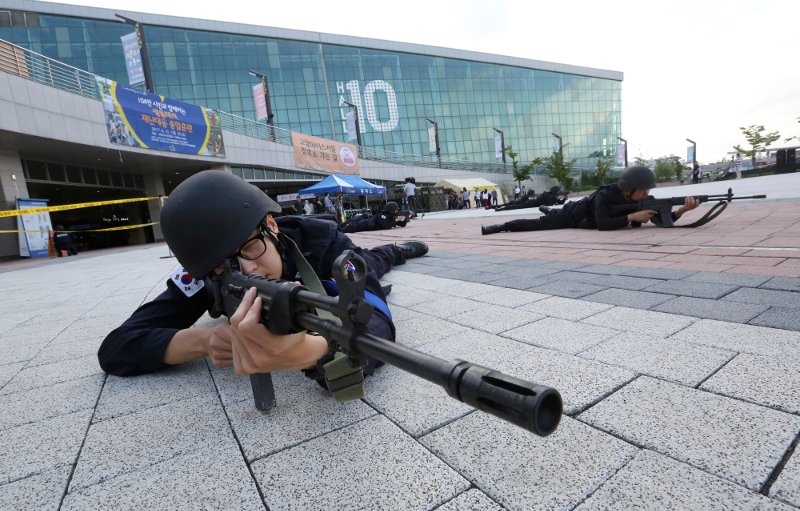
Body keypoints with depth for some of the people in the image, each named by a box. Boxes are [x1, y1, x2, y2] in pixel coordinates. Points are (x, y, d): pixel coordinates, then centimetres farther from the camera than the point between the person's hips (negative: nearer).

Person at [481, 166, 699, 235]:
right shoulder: (605, 195, -38)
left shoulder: (640, 199, -18)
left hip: (583, 221, 7)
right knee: (538, 224, 2)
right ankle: (499, 227, 12)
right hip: (570, 215, -6)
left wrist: (683, 209, -35)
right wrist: (632, 216, -46)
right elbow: (602, 225, -47)